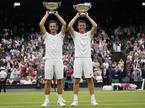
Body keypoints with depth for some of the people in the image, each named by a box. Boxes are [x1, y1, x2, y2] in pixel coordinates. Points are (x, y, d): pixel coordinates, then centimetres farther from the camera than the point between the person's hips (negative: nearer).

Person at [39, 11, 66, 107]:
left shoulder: (60, 36, 12)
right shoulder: (46, 36, 12)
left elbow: (64, 24, 0)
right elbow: (41, 24, 0)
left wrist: (57, 14, 8)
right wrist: (47, 14, 8)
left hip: (58, 60, 0)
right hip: (49, 60, 0)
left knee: (59, 81, 0)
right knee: (48, 81, -1)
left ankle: (60, 100, 5)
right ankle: (47, 100, 4)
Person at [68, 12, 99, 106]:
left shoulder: (89, 34, 12)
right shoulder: (75, 34, 11)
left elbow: (95, 26, -4)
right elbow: (69, 26, -6)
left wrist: (87, 16, 4)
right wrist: (77, 16, 3)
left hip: (87, 58, 0)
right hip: (78, 59, 0)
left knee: (90, 79, -1)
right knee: (76, 80, -1)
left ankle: (93, 99, 1)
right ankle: (75, 100, 1)